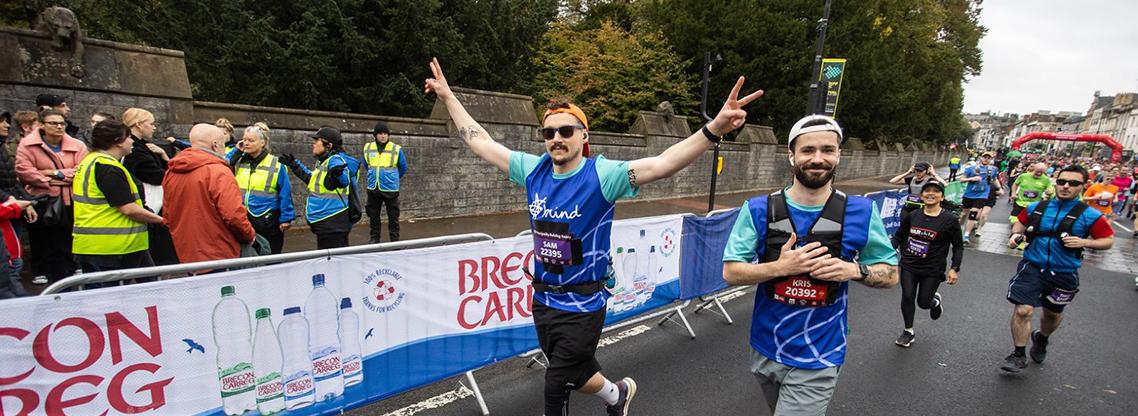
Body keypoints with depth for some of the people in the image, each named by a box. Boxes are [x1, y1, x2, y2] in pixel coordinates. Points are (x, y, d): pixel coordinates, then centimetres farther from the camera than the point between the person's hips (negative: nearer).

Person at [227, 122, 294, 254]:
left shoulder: (276, 164, -4)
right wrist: (236, 152, -4)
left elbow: (285, 194, -4)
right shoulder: (238, 161, 8)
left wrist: (286, 219, -6)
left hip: (268, 222, -3)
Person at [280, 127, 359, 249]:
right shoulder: (321, 161, 14)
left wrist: (337, 175, -54)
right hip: (323, 221, 11)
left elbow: (343, 180, -32)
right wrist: (294, 165, 32)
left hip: (333, 223, -10)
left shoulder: (336, 159, -15)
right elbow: (312, 179, 32)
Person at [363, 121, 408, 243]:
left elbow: (403, 168, 7)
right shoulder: (368, 148, 1)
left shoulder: (396, 149, -7)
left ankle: (394, 239, 15)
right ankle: (374, 237, 26)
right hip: (373, 188, 3)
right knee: (373, 215, 13)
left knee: (393, 216, 4)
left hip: (390, 188, -3)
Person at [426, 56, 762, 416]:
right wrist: (448, 96, 11)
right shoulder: (533, 170, -3)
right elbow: (481, 142, 6)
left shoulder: (602, 174, -16)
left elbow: (663, 163, -30)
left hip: (582, 306, -5)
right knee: (576, 374, 25)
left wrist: (713, 130, -44)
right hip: (542, 300, 6)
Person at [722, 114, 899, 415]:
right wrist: (781, 267, -26)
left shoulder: (861, 211, -10)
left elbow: (890, 275, 1)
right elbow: (731, 273, -10)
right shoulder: (758, 210, -11)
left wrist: (854, 270, -20)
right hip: (764, 351, 2)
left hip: (817, 360, -2)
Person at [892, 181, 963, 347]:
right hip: (909, 266, 2)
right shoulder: (912, 216, -1)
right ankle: (908, 332, 16)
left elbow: (958, 246, 0)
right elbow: (899, 236, 12)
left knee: (923, 302, 5)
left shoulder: (949, 221, -7)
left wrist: (954, 268, -7)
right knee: (907, 297, -4)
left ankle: (936, 300, 44)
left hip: (932, 270, -2)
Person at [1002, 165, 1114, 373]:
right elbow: (1021, 222, 17)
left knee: (1053, 313, 19)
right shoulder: (1036, 208, -1)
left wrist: (1084, 242, -19)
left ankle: (1041, 340, 51)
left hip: (1064, 274, 1)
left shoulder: (1090, 215, -6)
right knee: (1023, 310, -10)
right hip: (1032, 267, 0)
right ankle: (1019, 355, 4)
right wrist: (1016, 234, -3)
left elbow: (1108, 240, -1)